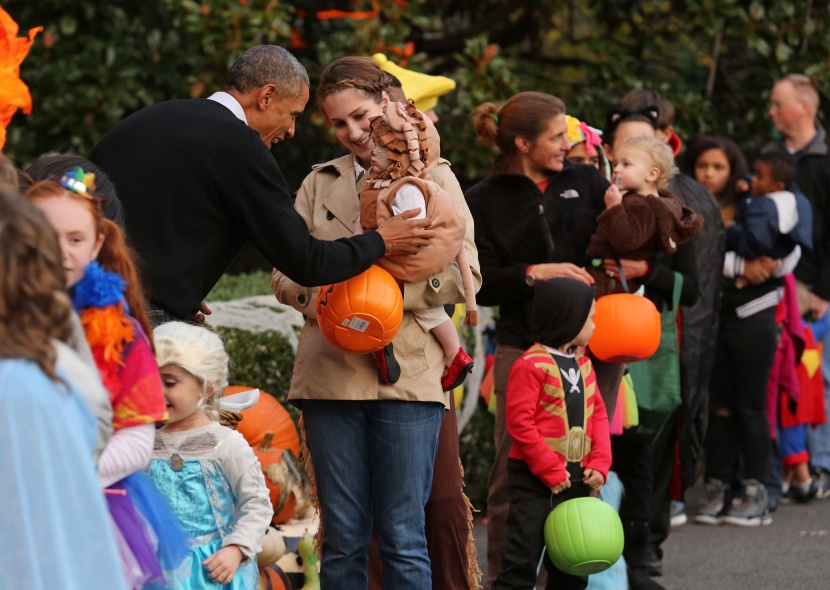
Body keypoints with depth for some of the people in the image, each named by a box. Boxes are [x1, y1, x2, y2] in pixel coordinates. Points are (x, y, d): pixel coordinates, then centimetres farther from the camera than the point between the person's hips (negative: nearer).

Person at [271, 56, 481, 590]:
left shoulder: (433, 178, 9)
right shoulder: (320, 183, 17)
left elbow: (463, 275, 1)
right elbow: (285, 274, 13)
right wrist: (323, 297, -9)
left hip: (407, 372, -2)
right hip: (331, 374, 3)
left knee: (404, 538, -3)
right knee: (342, 536, 4)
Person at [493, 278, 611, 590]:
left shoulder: (583, 364, 11)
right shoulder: (531, 365, -14)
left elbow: (597, 415, 12)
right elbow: (519, 423, -17)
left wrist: (599, 462, -2)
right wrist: (550, 470, -17)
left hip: (576, 478, 8)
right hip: (535, 480, -8)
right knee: (522, 559, -9)